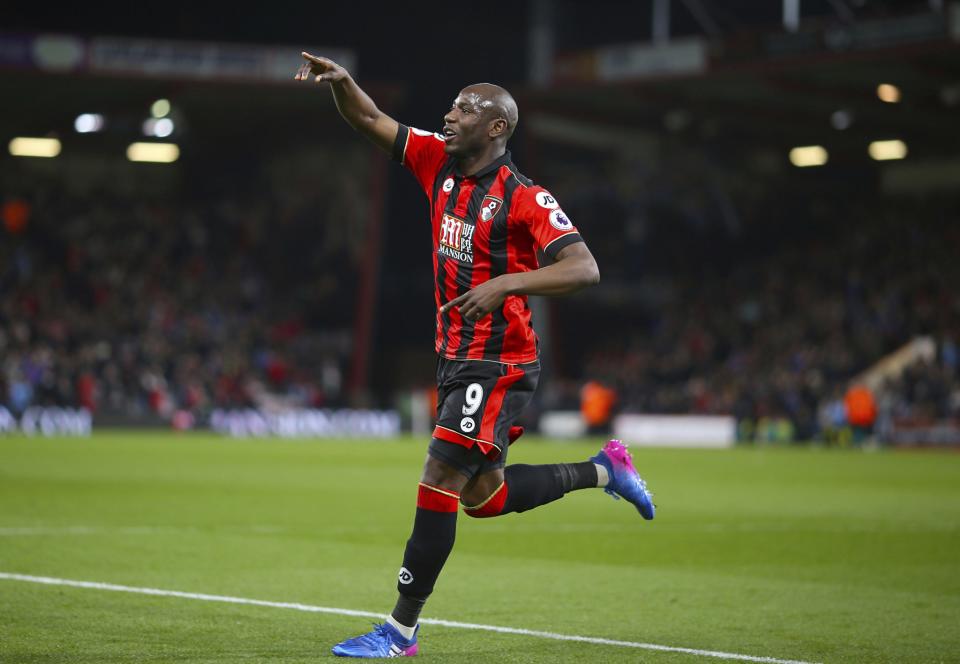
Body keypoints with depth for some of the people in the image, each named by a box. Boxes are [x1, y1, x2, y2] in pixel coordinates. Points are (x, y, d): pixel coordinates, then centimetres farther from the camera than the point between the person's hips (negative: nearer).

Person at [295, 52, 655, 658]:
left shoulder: (524, 198, -15)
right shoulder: (441, 162, 5)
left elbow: (584, 269, -24)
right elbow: (371, 120, 9)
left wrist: (506, 283, -33)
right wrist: (340, 79, -11)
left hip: (498, 366, -8)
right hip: (457, 359, 8)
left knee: (438, 487, -11)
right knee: (482, 496, 16)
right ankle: (602, 470, 34)